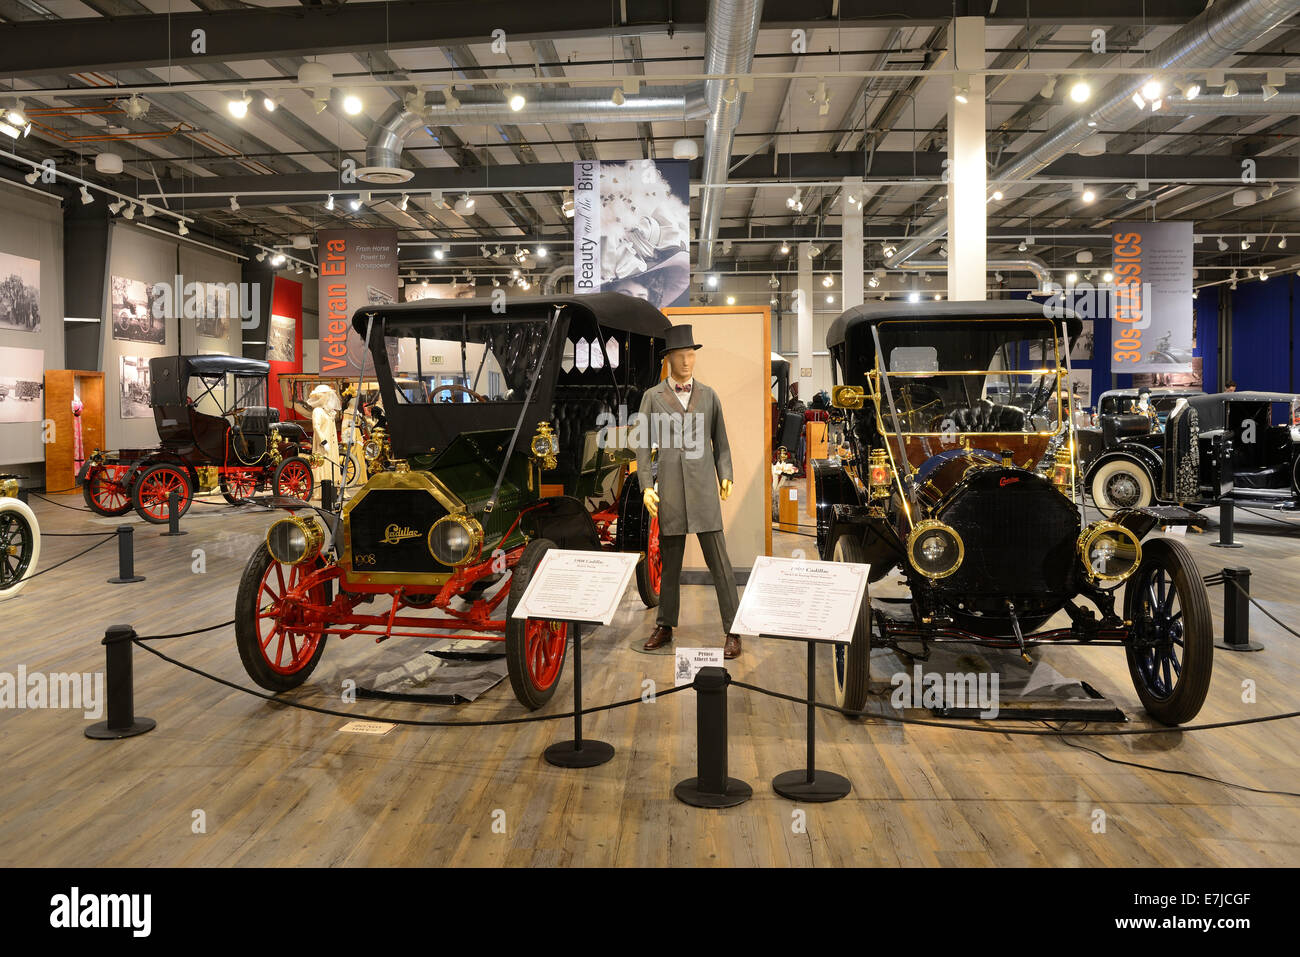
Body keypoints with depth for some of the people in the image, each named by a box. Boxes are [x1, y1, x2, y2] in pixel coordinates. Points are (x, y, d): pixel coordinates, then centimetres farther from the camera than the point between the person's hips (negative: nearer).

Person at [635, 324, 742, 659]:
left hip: (703, 489, 0)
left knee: (718, 561, -3)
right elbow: (643, 444, 4)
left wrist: (725, 476, 2)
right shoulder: (652, 396, 7)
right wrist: (646, 486, -5)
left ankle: (731, 631, 3)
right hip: (669, 490, 0)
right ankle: (665, 626, 21)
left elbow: (720, 440, 15)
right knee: (669, 562, 9)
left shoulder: (708, 395, 12)